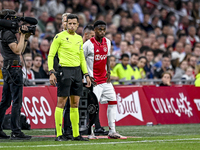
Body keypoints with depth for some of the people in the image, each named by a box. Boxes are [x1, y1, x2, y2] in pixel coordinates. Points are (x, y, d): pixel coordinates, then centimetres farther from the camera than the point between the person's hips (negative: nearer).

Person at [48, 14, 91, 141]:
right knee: (61, 103, -6)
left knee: (75, 104, 7)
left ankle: (76, 134, 11)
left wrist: (87, 75, 17)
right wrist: (51, 72, -13)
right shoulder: (60, 37, -4)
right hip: (65, 70, -6)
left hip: (77, 71, 6)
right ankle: (59, 134, -3)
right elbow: (51, 55, -4)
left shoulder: (79, 38, 15)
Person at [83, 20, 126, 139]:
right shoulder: (89, 44, -12)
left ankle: (112, 131, 7)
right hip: (94, 80, -7)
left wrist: (108, 71, 8)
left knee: (113, 102, 4)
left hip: (104, 79, 7)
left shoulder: (107, 42, 7)